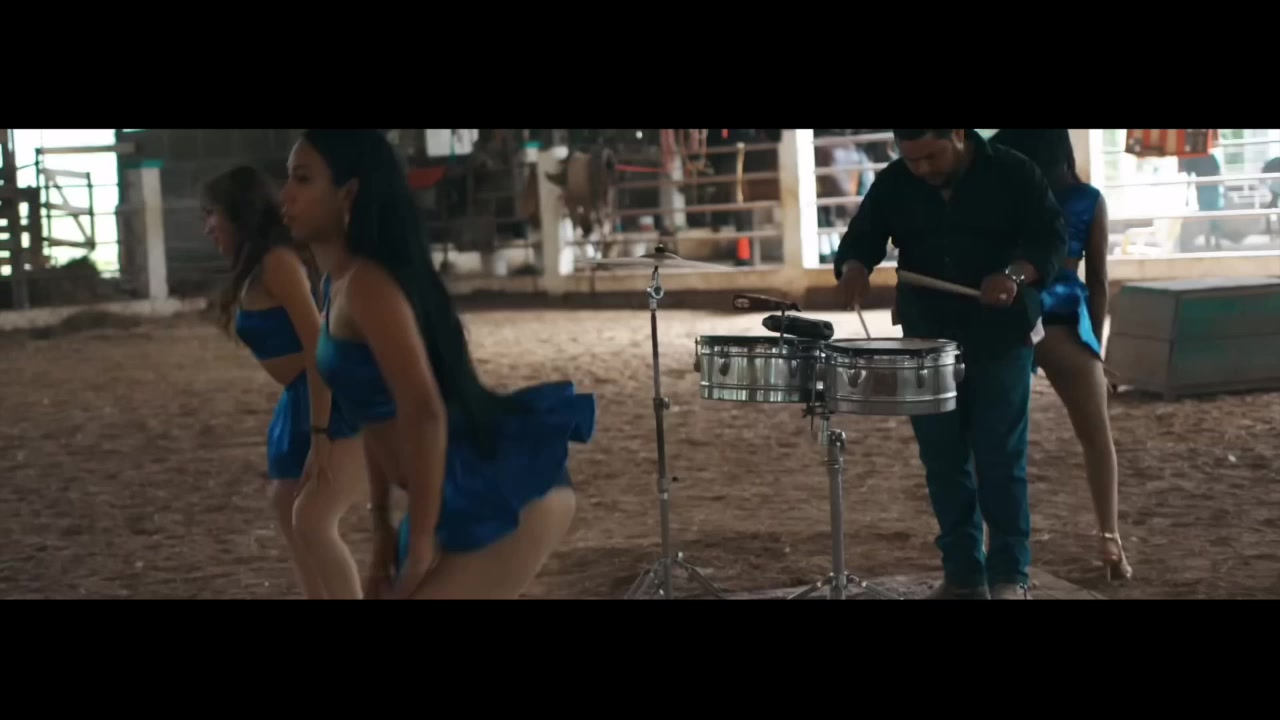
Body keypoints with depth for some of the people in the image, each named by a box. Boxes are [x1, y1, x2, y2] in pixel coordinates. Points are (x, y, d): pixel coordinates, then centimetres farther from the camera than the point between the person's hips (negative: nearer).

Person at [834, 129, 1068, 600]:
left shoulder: (1013, 174, -5)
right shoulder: (892, 184, 3)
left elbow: (1050, 237, -5)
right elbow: (860, 238, 5)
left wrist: (1015, 275, -24)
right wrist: (854, 268, -18)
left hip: (1001, 339, -3)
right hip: (927, 343, 3)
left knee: (1001, 459, -2)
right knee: (942, 461, 6)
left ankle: (1010, 575, 7)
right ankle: (962, 574, 15)